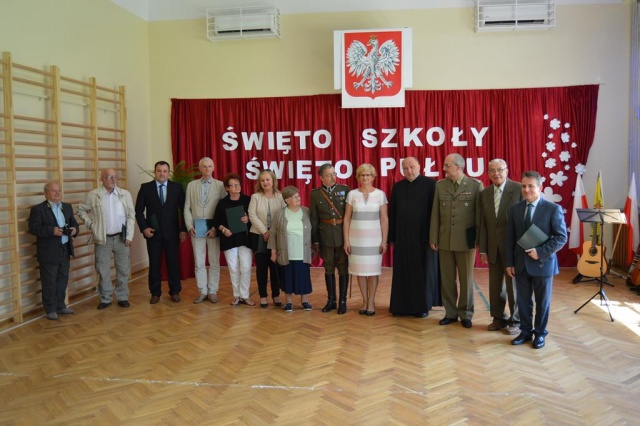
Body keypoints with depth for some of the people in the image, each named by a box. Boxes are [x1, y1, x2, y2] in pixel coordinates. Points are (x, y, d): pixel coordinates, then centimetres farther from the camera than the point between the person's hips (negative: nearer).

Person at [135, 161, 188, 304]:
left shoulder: (177, 187, 2)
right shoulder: (145, 187, 2)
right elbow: (139, 210, 3)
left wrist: (184, 229, -3)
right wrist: (144, 228, -8)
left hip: (172, 232, 0)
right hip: (153, 232, 0)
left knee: (173, 262, 6)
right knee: (154, 264, 6)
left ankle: (175, 291, 18)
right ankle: (155, 293, 18)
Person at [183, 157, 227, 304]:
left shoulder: (220, 185, 1)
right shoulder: (191, 185, 9)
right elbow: (187, 208, 7)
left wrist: (216, 228, -11)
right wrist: (190, 227, -5)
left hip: (214, 230, -2)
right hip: (196, 230, 2)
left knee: (214, 262, 5)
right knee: (199, 263, 6)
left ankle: (212, 291, 14)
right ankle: (202, 291, 16)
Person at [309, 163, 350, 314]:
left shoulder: (345, 189, -1)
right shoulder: (315, 194, 1)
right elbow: (314, 219, 4)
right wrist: (315, 240, 3)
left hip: (343, 235, -1)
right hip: (325, 236, 1)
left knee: (343, 268, 4)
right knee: (329, 268, 10)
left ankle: (342, 301, 15)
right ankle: (331, 300, 22)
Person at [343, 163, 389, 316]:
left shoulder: (380, 194, -1)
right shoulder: (352, 194, 0)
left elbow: (384, 219, 0)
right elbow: (346, 219, 2)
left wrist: (384, 240, -5)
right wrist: (346, 240, -3)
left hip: (374, 238, -1)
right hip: (356, 238, 1)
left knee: (373, 270, 4)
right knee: (360, 270, 7)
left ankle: (371, 301, 16)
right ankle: (365, 301, 21)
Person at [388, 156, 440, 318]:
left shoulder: (430, 184, -3)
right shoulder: (397, 186, 8)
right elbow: (392, 213, 8)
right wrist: (392, 237, 5)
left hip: (423, 236, -3)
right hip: (402, 236, 4)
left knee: (423, 272, 7)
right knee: (403, 272, 9)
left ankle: (423, 306, 19)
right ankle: (403, 306, 19)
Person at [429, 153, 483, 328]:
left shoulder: (475, 185, -4)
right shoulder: (440, 185, 5)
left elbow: (479, 214, -5)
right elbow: (435, 214, 4)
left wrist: (479, 239, -6)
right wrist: (433, 238, 2)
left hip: (466, 241, -3)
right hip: (444, 240, 3)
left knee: (466, 279, 8)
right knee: (447, 279, 9)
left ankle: (466, 314, 21)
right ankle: (450, 312, 22)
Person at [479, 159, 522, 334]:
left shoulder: (519, 189, -7)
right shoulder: (485, 193, 7)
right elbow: (483, 224, 7)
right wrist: (483, 249, 4)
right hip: (493, 247, 4)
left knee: (514, 285, 5)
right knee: (495, 285, 12)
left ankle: (516, 320, 20)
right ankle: (499, 318, 26)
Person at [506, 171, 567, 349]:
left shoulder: (553, 209, -7)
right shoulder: (515, 209, 5)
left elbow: (561, 237, -10)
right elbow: (510, 238, 6)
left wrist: (541, 252, -19)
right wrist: (509, 262, 1)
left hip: (543, 263, -3)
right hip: (521, 264, 3)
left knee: (542, 301, 10)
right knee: (523, 300, 11)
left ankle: (540, 333, 26)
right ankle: (526, 331, 27)